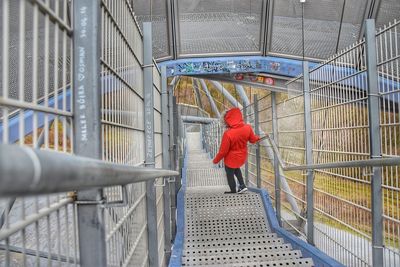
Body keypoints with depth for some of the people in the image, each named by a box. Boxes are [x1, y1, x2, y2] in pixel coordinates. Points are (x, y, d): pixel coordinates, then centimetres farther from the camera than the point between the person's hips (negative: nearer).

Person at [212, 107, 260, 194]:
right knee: (236, 168, 36)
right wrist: (257, 138, 26)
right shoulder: (247, 128, -19)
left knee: (230, 174, 22)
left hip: (231, 158, -5)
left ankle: (233, 191, 42)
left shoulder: (228, 133, -33)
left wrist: (216, 160, -4)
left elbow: (223, 151, -22)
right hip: (242, 156, 5)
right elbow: (253, 139, 2)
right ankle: (242, 185, 32)